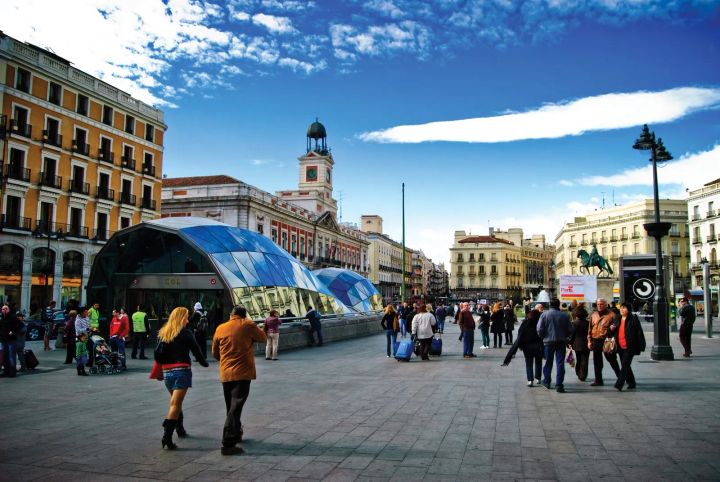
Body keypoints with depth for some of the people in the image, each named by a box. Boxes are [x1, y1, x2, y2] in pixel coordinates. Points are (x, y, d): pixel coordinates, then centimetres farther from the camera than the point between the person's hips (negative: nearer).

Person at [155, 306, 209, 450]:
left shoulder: (162, 333, 8)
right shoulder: (185, 333, -5)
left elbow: (158, 354, 0)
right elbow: (196, 350, -2)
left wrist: (163, 364, 14)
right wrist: (204, 363, 14)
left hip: (167, 372, 6)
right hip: (181, 371, -6)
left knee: (176, 402, 22)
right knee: (175, 404, -8)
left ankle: (180, 429, 34)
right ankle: (167, 436, -16)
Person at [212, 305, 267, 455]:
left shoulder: (220, 328, 6)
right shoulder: (248, 325, -5)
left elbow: (215, 352, 15)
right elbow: (263, 338, 8)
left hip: (225, 374, 5)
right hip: (242, 373, -5)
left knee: (231, 407, 20)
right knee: (236, 408, -5)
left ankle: (236, 434, 34)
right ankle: (228, 444, -9)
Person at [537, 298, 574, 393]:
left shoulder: (544, 314, -6)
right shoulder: (564, 315, -2)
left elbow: (539, 329, -9)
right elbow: (570, 330, 1)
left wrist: (543, 337, 8)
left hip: (548, 341, 0)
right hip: (561, 342, 0)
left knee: (548, 362, 15)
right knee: (560, 363, 2)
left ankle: (547, 381, 27)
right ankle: (559, 385, -3)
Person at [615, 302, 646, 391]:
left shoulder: (633, 319, -9)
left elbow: (639, 333, -10)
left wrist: (641, 346, -12)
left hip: (629, 347, -7)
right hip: (620, 347, 7)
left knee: (625, 365, -11)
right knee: (626, 366, 15)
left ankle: (619, 385, -14)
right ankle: (631, 383, 30)